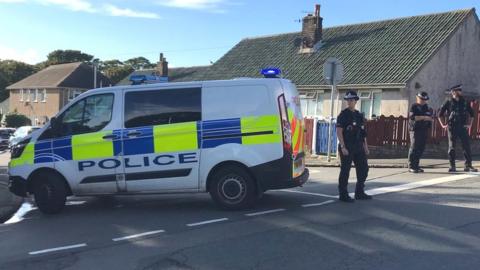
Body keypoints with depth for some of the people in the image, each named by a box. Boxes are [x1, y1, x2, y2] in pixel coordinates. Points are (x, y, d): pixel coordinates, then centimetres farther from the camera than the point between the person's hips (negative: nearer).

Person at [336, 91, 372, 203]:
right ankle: (343, 195, 8)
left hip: (358, 147, 7)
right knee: (345, 170, -1)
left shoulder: (359, 115, 13)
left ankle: (360, 193, 23)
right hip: (347, 148, -7)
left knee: (363, 168, 11)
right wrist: (343, 147, -20)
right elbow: (339, 132, -13)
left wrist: (365, 147, 12)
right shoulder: (343, 115, -7)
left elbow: (363, 133, 16)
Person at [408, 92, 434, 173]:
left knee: (421, 149, 5)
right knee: (414, 147, -8)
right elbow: (412, 117, -16)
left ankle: (416, 165, 12)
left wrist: (430, 118, 4)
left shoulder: (426, 107, 18)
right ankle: (411, 166, -6)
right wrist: (423, 117, -21)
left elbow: (430, 118, 27)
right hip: (415, 129, -6)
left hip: (424, 130, 6)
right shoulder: (414, 107, -2)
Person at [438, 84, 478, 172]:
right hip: (452, 128, -3)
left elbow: (471, 113, 19)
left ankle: (468, 166, 5)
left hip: (463, 127, 3)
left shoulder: (464, 102, 8)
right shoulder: (448, 102, -1)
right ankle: (452, 166, 7)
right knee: (451, 148, 1)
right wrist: (443, 125, -1)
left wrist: (469, 124, 11)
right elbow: (440, 114, 4)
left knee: (467, 146, -1)